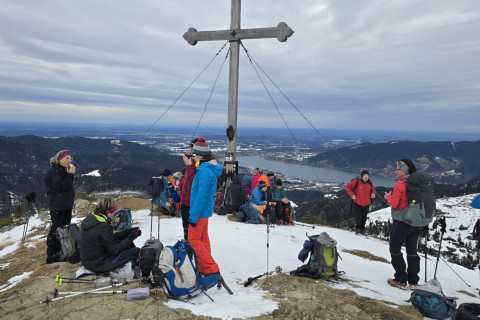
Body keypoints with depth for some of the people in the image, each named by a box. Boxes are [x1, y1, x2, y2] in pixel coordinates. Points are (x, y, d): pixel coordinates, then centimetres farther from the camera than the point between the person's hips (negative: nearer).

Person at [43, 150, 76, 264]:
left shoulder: (64, 171, 14)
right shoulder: (53, 171, -13)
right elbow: (60, 188, -22)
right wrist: (70, 175, -21)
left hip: (67, 205, 9)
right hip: (57, 206, -9)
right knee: (56, 229, -6)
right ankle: (51, 256, 1)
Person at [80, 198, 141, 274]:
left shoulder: (90, 218, 2)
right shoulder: (103, 227, -27)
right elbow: (115, 250, -19)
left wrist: (126, 232, 7)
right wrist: (130, 238, -8)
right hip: (98, 266, -10)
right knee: (137, 251, -9)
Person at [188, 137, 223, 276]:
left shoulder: (205, 172, -23)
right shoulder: (208, 169, 9)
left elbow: (201, 196, -24)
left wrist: (193, 216, -20)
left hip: (200, 211, -10)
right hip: (205, 209, 10)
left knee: (193, 240, -2)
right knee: (203, 239, 16)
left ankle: (212, 268, 1)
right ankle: (203, 268, 27)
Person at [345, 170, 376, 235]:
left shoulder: (370, 182, -2)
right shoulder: (356, 181, -16)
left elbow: (373, 189, 17)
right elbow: (347, 187, -9)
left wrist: (373, 193, -4)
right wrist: (352, 194, -15)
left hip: (366, 204, 4)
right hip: (357, 203, -4)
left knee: (364, 218, 12)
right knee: (358, 217, -4)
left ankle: (362, 230, 27)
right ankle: (357, 230, 16)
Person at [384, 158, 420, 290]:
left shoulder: (400, 183, -17)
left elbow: (394, 203, -17)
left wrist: (388, 196, 3)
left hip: (401, 221, -7)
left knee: (395, 250, 7)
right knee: (412, 251, 15)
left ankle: (401, 281, 11)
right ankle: (413, 281, 20)